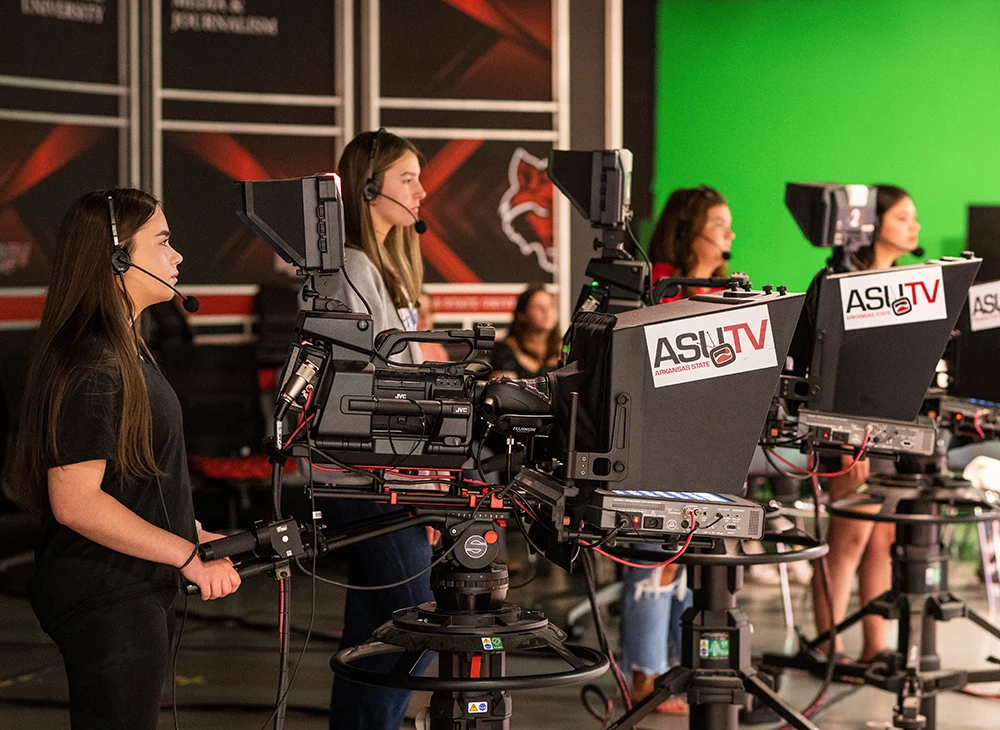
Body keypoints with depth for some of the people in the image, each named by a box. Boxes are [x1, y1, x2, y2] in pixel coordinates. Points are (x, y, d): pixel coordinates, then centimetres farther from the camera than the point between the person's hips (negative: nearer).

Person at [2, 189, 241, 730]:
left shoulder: (125, 351, 14)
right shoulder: (89, 365, -20)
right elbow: (76, 502, -24)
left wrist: (195, 535, 16)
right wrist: (189, 557, -22)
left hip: (137, 593, 11)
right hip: (105, 603, -11)